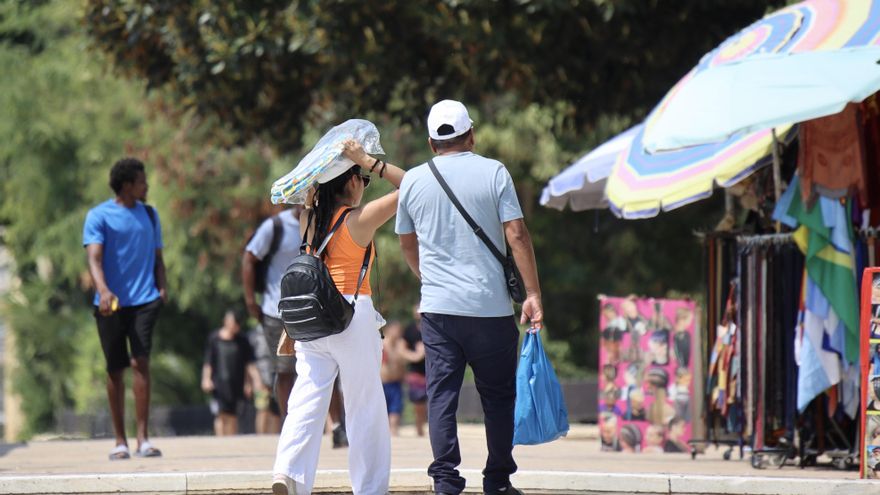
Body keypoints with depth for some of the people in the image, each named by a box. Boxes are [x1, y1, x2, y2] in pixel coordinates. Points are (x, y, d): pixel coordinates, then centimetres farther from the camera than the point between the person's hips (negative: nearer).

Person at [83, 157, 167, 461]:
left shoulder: (149, 215, 15)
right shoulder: (99, 216, 0)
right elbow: (94, 257, -12)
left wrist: (162, 288, 2)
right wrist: (103, 291, -29)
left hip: (144, 301, 2)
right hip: (111, 304, -2)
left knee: (141, 362, -12)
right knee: (115, 370, 3)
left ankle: (143, 438, -14)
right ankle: (120, 441, 13)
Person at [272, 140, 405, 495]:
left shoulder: (309, 218, 7)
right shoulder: (360, 219, -8)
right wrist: (367, 161, -10)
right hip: (352, 313, -5)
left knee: (307, 399, 0)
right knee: (365, 406, 7)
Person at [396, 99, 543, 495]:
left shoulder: (413, 180, 7)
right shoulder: (493, 172, -1)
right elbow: (516, 234, -7)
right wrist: (532, 293, -4)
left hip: (437, 306, 2)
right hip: (491, 306, -2)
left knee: (441, 395, 2)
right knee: (498, 395, 8)